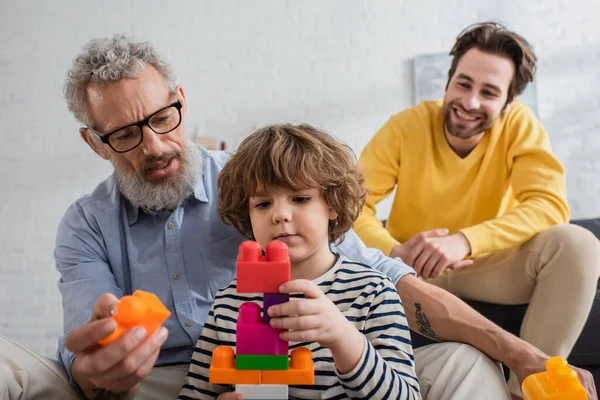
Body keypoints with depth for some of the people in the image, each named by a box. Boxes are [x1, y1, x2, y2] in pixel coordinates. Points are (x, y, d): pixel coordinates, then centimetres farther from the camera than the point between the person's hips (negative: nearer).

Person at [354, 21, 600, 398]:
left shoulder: (519, 124, -13)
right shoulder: (406, 125, -16)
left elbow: (550, 205, -25)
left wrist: (464, 241, -41)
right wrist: (394, 253, -41)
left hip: (489, 265, 1)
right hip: (413, 269, 0)